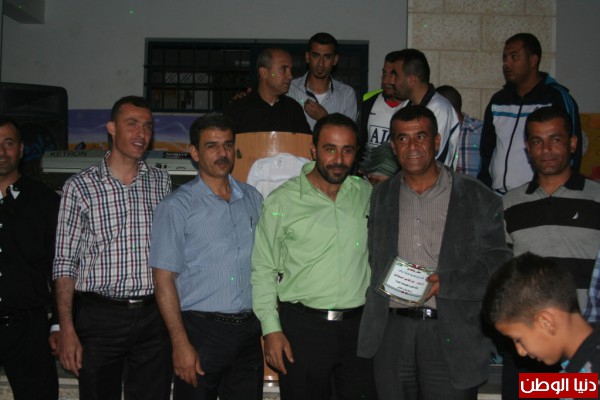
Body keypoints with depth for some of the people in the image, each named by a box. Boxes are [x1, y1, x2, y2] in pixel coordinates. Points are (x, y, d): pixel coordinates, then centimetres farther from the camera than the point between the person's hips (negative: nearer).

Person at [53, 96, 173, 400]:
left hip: (153, 317, 3)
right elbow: (65, 263, -2)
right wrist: (67, 330, -8)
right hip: (99, 316, -2)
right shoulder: (80, 186, -2)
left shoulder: (161, 182, 8)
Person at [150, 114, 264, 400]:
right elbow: (164, 279, -8)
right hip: (201, 331, -4)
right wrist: (181, 344, -13)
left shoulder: (253, 198, 10)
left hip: (249, 331, 4)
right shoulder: (177, 206, -5)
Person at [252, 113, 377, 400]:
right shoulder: (281, 201, -2)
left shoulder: (367, 195, 7)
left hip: (358, 325, 3)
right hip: (303, 327, -2)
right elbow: (263, 270, 0)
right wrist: (271, 329, -6)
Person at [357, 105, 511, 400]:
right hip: (392, 334, 3)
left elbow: (497, 263, -2)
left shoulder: (476, 198, 3)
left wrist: (445, 282, -15)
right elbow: (371, 260, 12)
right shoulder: (379, 197, 12)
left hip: (452, 335, -2)